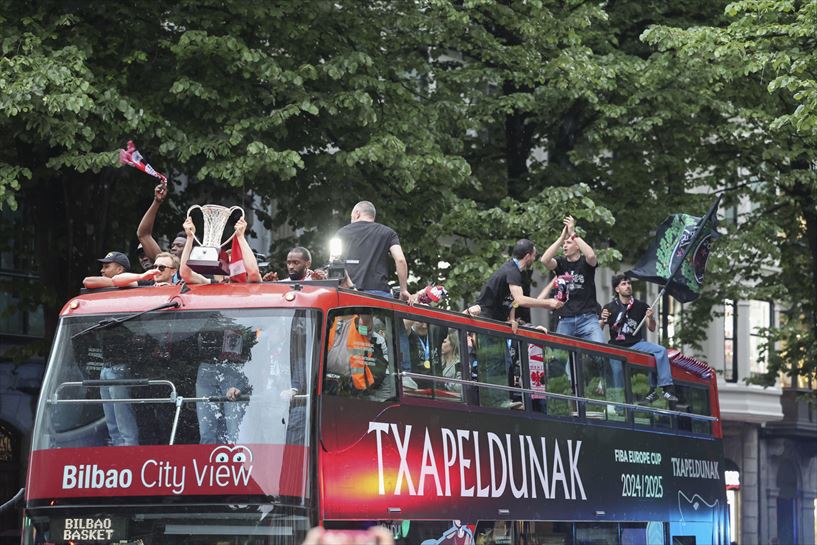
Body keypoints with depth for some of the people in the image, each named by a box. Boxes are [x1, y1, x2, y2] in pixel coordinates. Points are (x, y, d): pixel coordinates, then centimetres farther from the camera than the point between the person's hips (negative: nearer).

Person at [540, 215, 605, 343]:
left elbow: (591, 256, -21)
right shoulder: (561, 262, 9)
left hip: (587, 318, -2)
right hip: (565, 320, 3)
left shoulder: (585, 262, 4)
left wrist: (573, 234, -17)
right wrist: (562, 236, -11)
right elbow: (545, 260, -11)